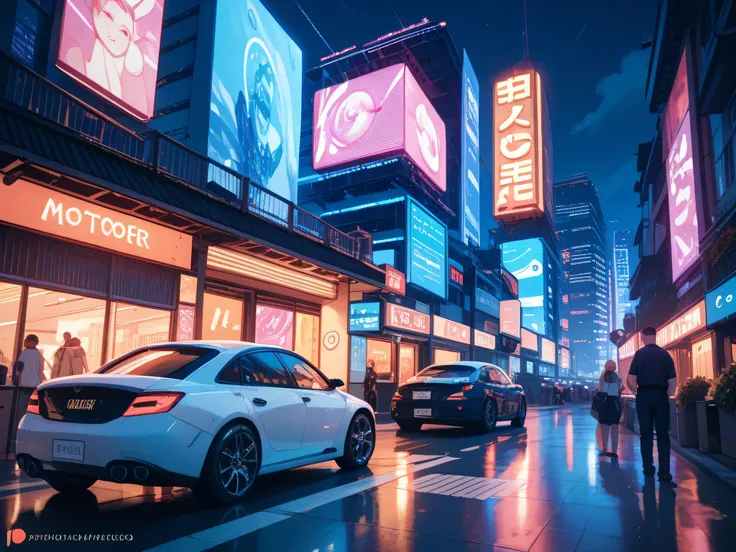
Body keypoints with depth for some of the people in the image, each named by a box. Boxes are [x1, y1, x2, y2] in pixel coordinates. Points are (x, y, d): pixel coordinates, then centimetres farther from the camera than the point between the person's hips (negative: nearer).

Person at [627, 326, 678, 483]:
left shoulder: (639, 354, -1)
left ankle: (648, 469, 11)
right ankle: (664, 472, 0)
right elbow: (673, 382, 0)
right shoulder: (665, 354, 3)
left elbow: (630, 380, -7)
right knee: (663, 434, 4)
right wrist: (667, 395, 14)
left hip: (644, 395, 0)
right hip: (661, 395, 1)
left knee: (646, 434, 8)